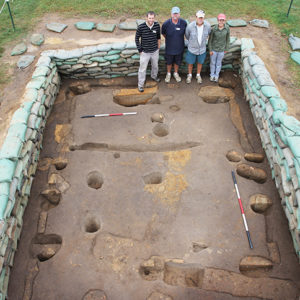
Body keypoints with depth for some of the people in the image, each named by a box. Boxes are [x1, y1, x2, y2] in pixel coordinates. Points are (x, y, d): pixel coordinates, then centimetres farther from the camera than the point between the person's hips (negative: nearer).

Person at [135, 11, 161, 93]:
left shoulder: (157, 25, -11)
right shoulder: (141, 27, -20)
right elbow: (137, 38, -8)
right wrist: (139, 50, -7)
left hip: (155, 51, 4)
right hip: (145, 52, -3)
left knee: (155, 66, 24)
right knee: (142, 69, 5)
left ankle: (154, 76, 54)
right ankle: (140, 85, 21)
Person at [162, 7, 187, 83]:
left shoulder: (184, 23, -17)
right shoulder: (166, 24, -21)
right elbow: (163, 33, 0)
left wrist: (180, 39, 11)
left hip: (180, 48, 1)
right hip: (169, 48, -1)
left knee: (177, 62, 21)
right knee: (169, 62, 19)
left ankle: (176, 73, 46)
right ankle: (168, 74, 44)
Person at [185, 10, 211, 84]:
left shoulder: (207, 25, -19)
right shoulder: (190, 26, -25)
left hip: (202, 49, 2)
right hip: (192, 49, -2)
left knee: (200, 62, 20)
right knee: (190, 63, 16)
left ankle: (198, 75, 43)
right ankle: (189, 75, 41)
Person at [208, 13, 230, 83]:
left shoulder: (227, 28, -16)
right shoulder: (214, 28, -21)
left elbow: (227, 39, -2)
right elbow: (210, 39, -9)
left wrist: (226, 49, 3)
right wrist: (210, 50, -6)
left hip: (221, 50, 1)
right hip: (214, 49, -1)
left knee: (219, 63, 18)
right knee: (213, 62, 17)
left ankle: (216, 75, 39)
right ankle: (212, 75, 39)